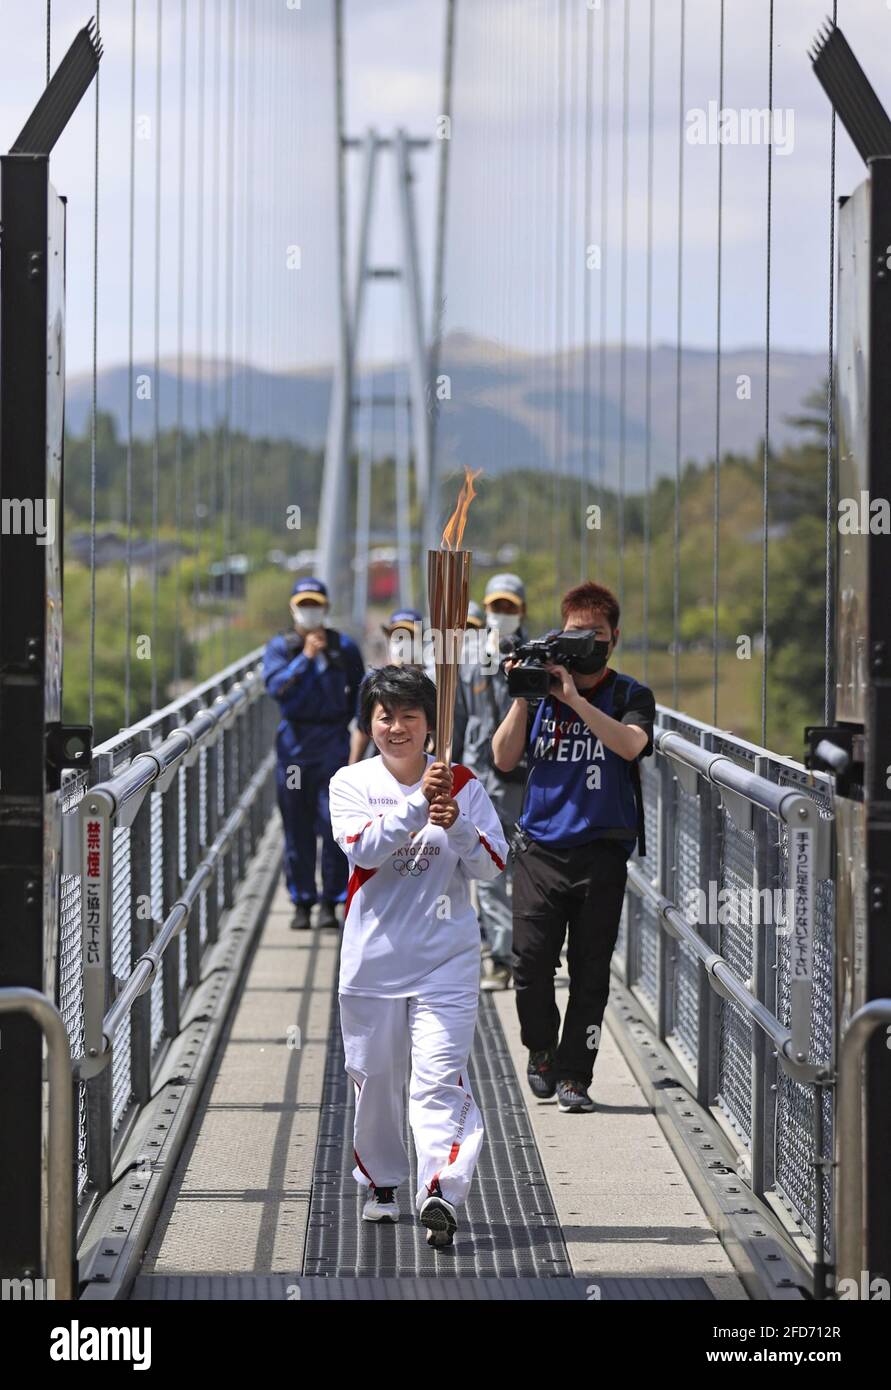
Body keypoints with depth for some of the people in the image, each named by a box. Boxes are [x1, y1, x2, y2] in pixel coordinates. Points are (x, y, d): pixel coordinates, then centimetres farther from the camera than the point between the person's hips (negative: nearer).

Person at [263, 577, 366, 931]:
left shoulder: (343, 646, 8)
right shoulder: (280, 646, 5)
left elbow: (359, 689, 18)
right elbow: (275, 686, -11)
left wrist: (344, 720, 7)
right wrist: (305, 657, -16)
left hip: (333, 742, 0)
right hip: (294, 741, 0)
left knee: (335, 823, -6)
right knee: (297, 825, 4)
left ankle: (330, 901, 0)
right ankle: (301, 902, 10)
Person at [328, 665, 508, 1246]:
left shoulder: (462, 784, 3)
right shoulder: (351, 783, 2)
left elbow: (492, 865, -1)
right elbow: (363, 849, -16)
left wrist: (456, 824, -18)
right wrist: (419, 802, -23)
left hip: (446, 957, -1)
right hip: (373, 954, 1)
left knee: (440, 1075, -13)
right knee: (374, 1074, 11)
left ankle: (441, 1192, -24)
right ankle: (381, 1182, 31)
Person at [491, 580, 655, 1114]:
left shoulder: (631, 695, 3)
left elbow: (630, 744, -18)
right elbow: (505, 759, 2)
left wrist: (574, 699, -22)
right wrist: (524, 696, -8)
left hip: (602, 852, -1)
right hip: (540, 845, 1)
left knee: (591, 970, 0)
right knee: (531, 964, -4)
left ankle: (574, 1075, 9)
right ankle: (542, 1050, 21)